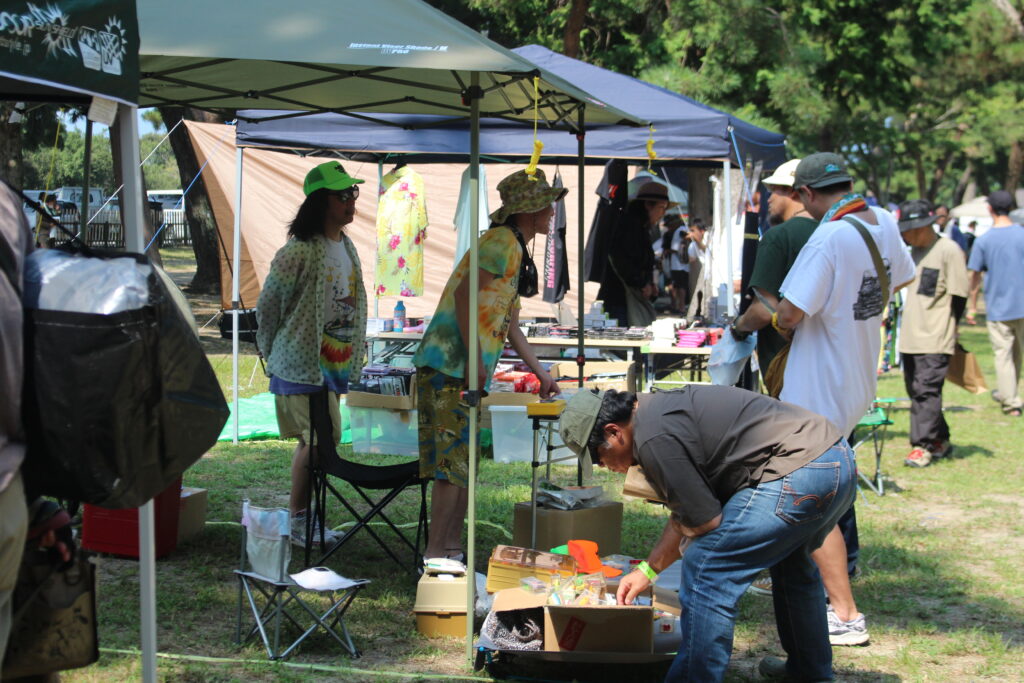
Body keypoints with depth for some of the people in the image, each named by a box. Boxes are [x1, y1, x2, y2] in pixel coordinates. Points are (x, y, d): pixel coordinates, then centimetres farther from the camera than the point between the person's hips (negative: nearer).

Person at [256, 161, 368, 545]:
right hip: (300, 365, -8)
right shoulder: (299, 252, -16)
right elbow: (267, 305, -7)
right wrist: (273, 352, 4)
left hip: (334, 365, 8)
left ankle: (305, 515, 22)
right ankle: (297, 520, 5)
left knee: (329, 437, 11)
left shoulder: (347, 248, 10)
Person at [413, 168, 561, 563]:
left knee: (465, 463, 12)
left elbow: (510, 326, 28)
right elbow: (464, 293, -21)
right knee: (454, 461, -9)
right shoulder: (502, 242, -10)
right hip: (451, 366, -10)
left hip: (467, 369, 10)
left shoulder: (516, 251, 22)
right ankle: (435, 552, -6)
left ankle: (451, 547, 17)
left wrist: (542, 374, 32)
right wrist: (475, 359, -23)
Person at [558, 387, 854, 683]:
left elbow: (705, 521, -11)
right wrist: (648, 569, 30)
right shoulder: (661, 408, 18)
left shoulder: (655, 438, -14)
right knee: (790, 563, 33)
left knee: (705, 570, -6)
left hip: (799, 475, -11)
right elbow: (691, 506, 26)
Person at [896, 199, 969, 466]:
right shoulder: (915, 251, 15)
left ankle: (923, 445, -9)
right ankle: (940, 440, 22)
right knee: (915, 391, 10)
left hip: (935, 341, -8)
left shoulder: (949, 250, -10)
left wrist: (946, 330, -7)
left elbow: (959, 296, -10)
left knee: (927, 390, -11)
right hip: (909, 338, 8)